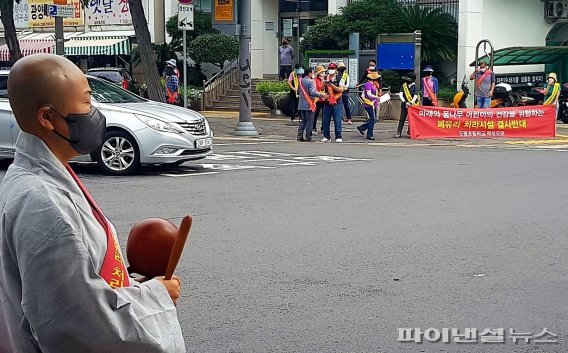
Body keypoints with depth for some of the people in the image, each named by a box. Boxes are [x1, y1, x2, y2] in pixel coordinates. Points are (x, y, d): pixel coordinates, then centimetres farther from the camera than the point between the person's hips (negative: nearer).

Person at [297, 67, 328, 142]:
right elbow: (312, 92, -22)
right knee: (309, 122, -1)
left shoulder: (301, 81, 10)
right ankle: (308, 137, 1)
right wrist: (322, 95, -17)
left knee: (302, 121, 12)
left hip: (302, 104, 8)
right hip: (309, 104, -7)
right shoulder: (310, 81, -14)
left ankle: (300, 136, 8)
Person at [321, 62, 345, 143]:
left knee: (337, 120, -5)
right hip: (327, 102, 4)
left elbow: (341, 90, -8)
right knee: (325, 120, 5)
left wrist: (332, 85, -19)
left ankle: (338, 137, 0)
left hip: (337, 103, -4)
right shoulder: (326, 79, 12)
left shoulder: (339, 79, 0)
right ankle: (326, 136, 14)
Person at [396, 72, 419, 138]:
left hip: (412, 105, -2)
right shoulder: (404, 85, 4)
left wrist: (411, 103, -25)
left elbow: (415, 96, -12)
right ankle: (399, 133, -4)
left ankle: (410, 132, 14)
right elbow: (400, 94, -3)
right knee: (402, 119, -2)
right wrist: (405, 102, -15)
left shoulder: (414, 86, -4)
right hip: (404, 105, 2)